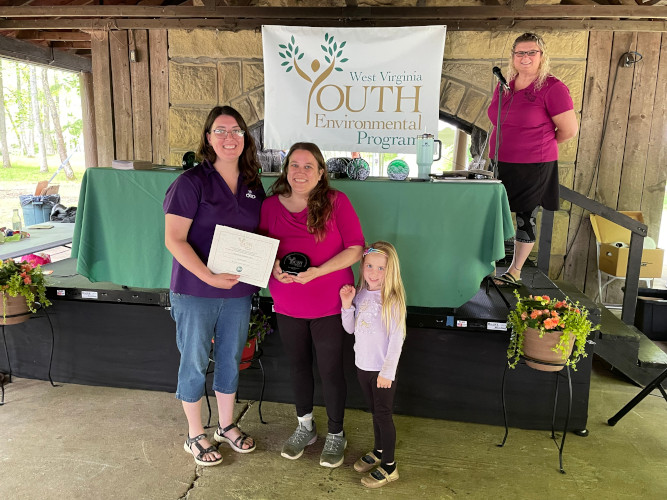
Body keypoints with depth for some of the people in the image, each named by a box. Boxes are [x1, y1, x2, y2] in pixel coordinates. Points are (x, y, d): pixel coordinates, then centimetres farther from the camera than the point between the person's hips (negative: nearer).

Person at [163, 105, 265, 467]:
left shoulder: (253, 186, 6)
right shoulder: (192, 182, -11)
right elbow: (174, 239, -15)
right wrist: (209, 276, -25)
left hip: (239, 292, 5)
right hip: (195, 291, -5)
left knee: (230, 358, 18)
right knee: (195, 362, 10)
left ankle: (226, 425, 39)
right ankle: (195, 436, 30)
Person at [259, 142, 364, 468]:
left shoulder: (336, 202, -10)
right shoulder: (270, 206, 0)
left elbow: (355, 249, -12)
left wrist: (316, 272, -22)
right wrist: (274, 267, -15)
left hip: (329, 305, -3)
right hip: (287, 306, 4)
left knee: (330, 370, 8)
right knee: (298, 366, 18)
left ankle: (336, 435, 31)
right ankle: (305, 427, 40)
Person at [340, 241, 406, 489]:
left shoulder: (393, 300, -17)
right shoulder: (360, 294, 0)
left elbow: (397, 339, -16)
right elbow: (350, 329, 6)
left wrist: (387, 371, -15)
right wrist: (347, 304, -10)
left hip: (382, 370, -6)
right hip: (363, 365, 6)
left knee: (383, 415, 6)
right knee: (375, 412, 22)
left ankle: (389, 466, 21)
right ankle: (378, 451, 41)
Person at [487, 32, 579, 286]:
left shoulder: (552, 88, -10)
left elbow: (569, 130, -9)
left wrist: (540, 144, 4)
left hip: (533, 168, -6)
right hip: (501, 164, 6)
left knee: (525, 218, 5)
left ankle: (515, 272, 19)